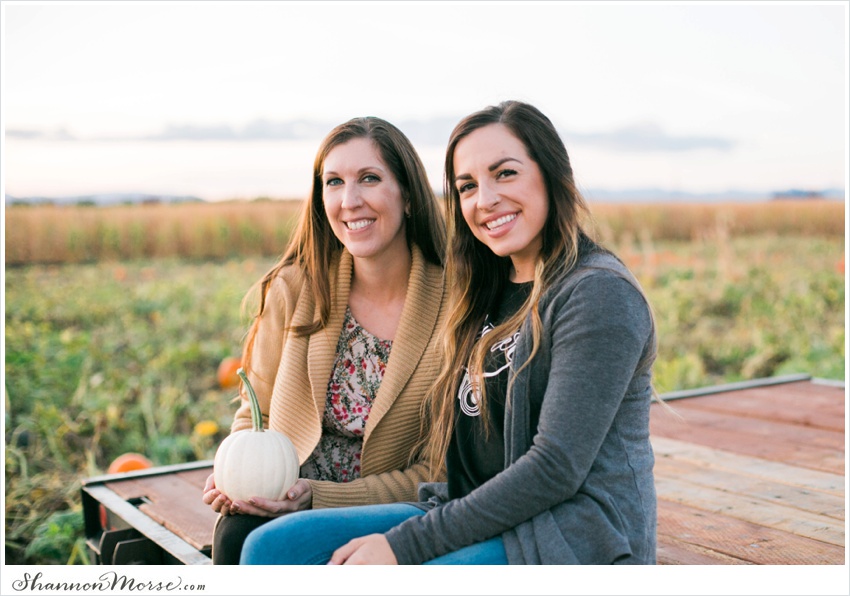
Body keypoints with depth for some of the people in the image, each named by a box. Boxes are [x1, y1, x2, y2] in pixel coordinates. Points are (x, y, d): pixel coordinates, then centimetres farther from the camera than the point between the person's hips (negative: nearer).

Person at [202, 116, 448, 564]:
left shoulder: (454, 307, -10)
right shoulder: (294, 290, 0)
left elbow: (440, 470, -6)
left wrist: (320, 496, -16)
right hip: (275, 507, 3)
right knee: (237, 536, -29)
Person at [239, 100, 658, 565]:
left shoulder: (599, 294, -12)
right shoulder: (487, 293, 14)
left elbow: (555, 469, -18)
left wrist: (404, 546, -17)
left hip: (577, 540, -8)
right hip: (491, 521, 8)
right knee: (271, 547, -7)